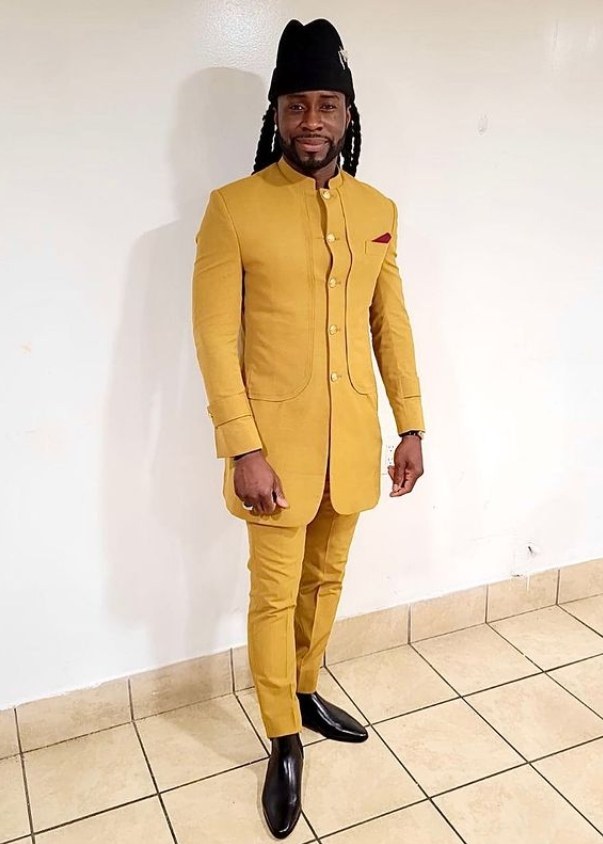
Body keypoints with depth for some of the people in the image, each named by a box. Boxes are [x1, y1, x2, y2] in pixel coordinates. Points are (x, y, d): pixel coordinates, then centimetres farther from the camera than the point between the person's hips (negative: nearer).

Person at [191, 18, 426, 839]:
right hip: (278, 444, -4)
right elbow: (214, 338, -12)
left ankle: (306, 691, 44)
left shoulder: (378, 211, 5)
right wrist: (243, 450, -16)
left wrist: (411, 426, 6)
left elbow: (391, 325, 9)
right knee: (274, 596, 8)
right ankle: (284, 742, 28)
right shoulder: (233, 208, -9)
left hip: (353, 441, 5)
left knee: (326, 580, 20)